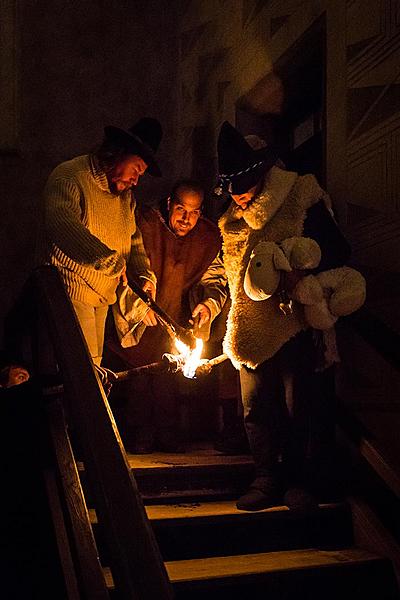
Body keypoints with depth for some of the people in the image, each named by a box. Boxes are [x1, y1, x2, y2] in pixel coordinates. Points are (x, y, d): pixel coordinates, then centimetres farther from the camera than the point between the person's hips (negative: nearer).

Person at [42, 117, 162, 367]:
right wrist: (111, 260, -34)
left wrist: (144, 273, -4)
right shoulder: (70, 177, -14)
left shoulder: (125, 194, 14)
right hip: (73, 289, -8)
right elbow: (62, 224, -31)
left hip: (103, 295, 8)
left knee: (94, 365, 13)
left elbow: (133, 238, 16)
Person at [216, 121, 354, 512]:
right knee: (256, 407, 7)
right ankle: (266, 480, 19)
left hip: (294, 324, -5)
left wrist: (300, 275, -20)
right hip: (252, 329, 5)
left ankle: (297, 481, 15)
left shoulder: (302, 204, -5)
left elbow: (338, 253, -6)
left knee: (299, 405, 2)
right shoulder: (231, 221, 11)